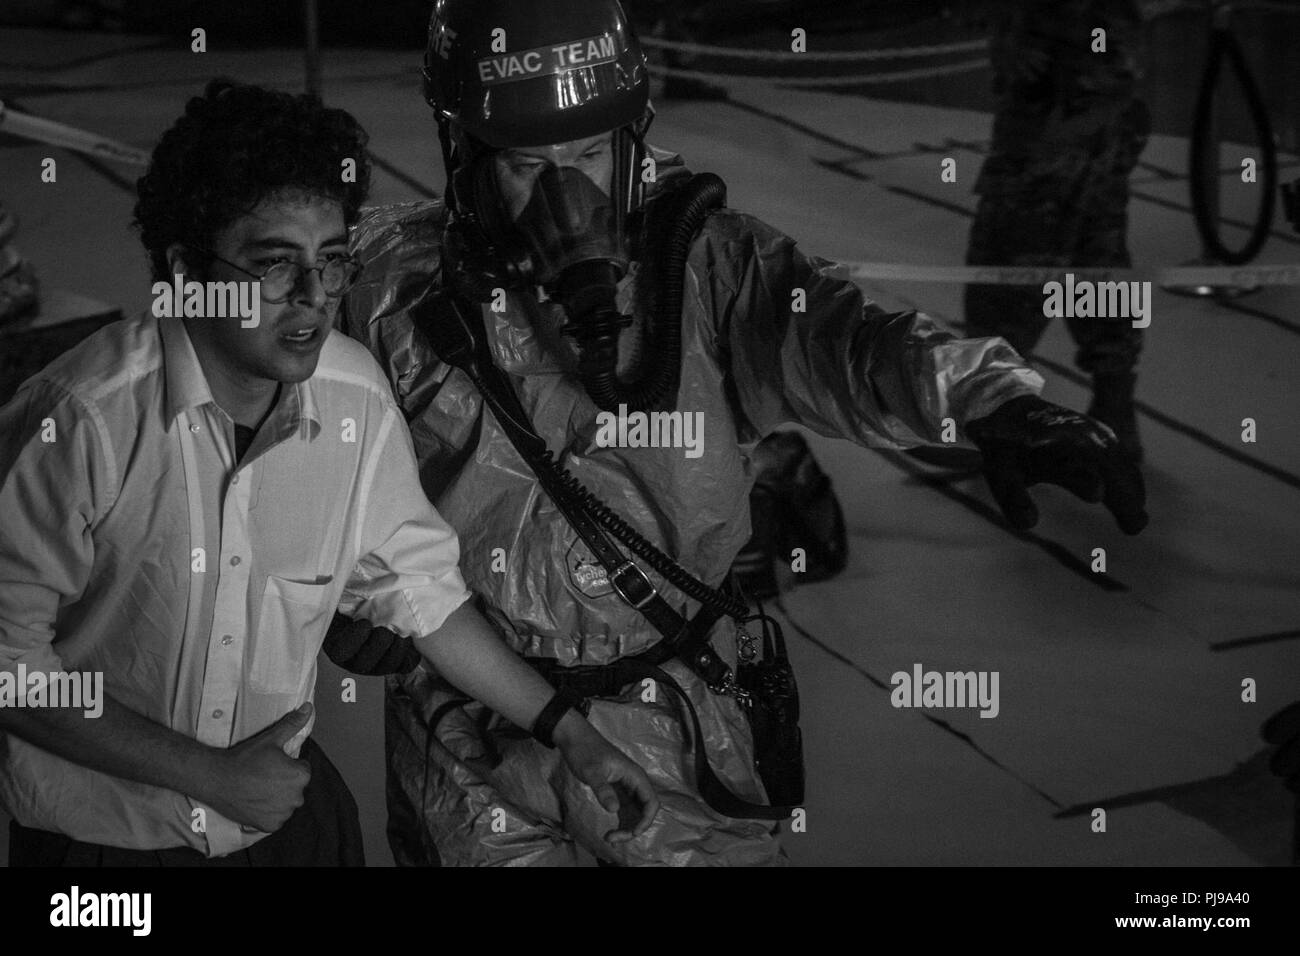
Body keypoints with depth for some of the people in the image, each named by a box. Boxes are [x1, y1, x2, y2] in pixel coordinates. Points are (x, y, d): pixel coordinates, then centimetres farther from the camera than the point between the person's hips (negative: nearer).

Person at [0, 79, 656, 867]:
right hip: (101, 832, -4)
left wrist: (569, 733, 4)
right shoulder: (82, 419, -25)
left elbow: (417, 581, 6)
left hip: (290, 810, 4)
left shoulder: (355, 395, -9)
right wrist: (212, 776, -18)